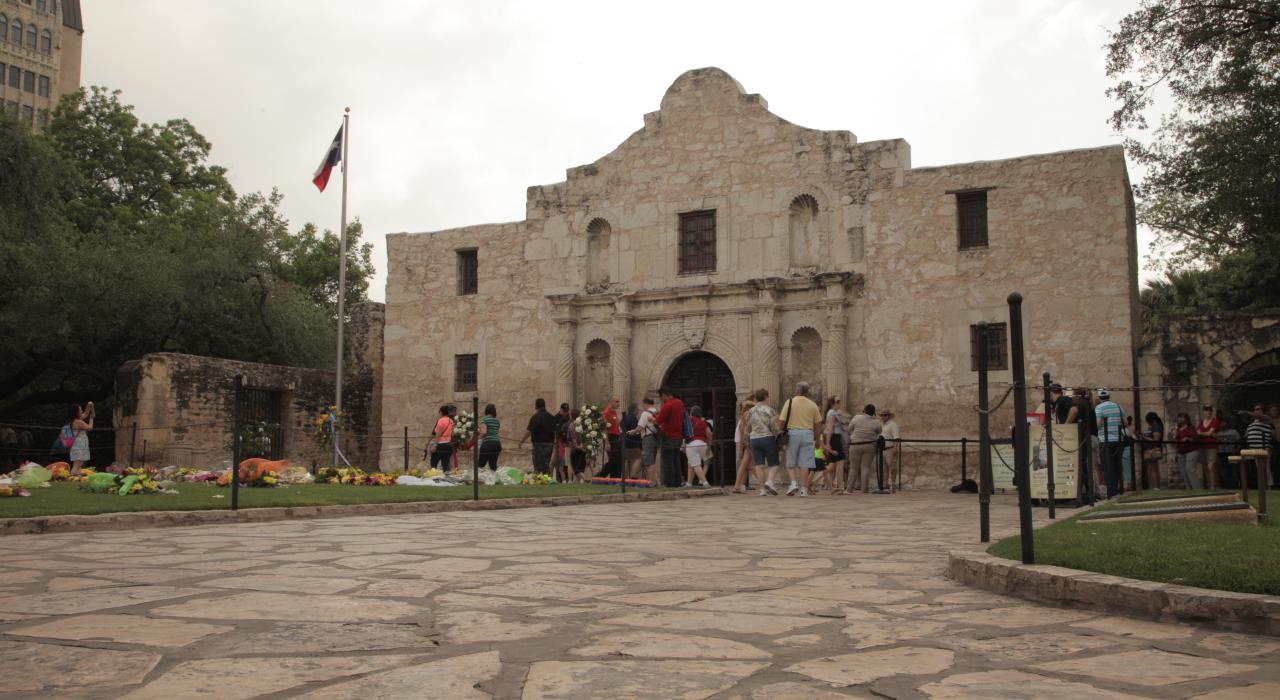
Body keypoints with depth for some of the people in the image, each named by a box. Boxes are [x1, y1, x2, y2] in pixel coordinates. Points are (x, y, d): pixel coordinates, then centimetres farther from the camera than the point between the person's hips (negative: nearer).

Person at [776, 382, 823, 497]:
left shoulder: (789, 402, -1)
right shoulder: (812, 405, 5)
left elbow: (781, 422, -5)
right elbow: (818, 425, 7)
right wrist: (817, 440, 18)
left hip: (792, 432, -1)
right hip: (808, 434, 1)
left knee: (790, 463, 10)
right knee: (804, 463, 4)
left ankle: (794, 483, -8)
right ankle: (804, 489, 2)